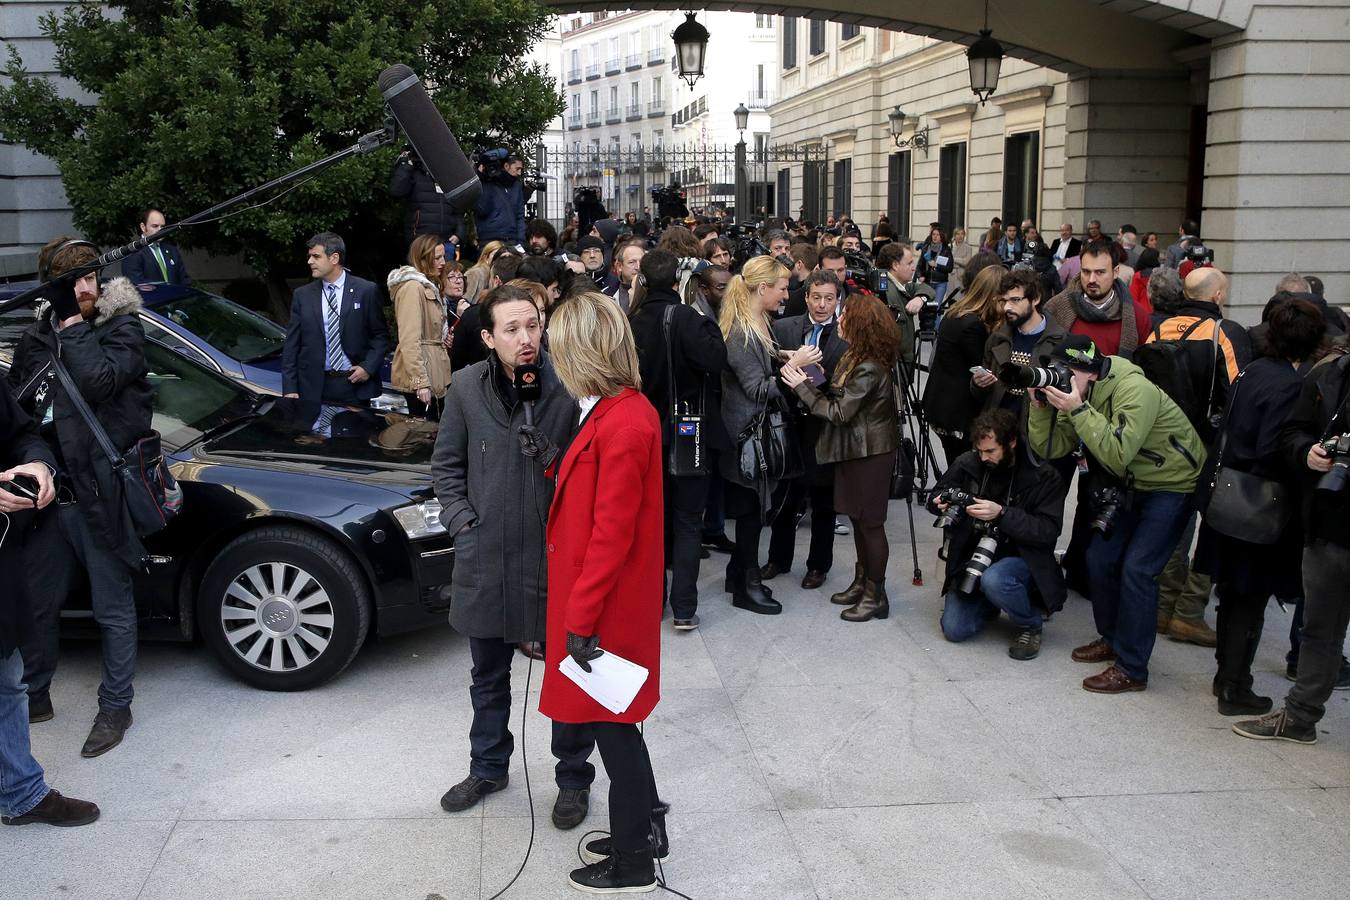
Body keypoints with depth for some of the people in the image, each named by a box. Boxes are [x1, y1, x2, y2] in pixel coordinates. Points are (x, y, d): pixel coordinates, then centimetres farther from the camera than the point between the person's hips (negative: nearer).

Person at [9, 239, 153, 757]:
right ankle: (35, 695, 35)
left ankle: (115, 707, 20)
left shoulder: (122, 329, -6)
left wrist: (72, 324, -15)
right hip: (52, 494, 5)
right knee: (37, 602, 16)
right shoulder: (36, 337, 9)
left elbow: (97, 380, -25)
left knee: (113, 610, 6)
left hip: (101, 494, -5)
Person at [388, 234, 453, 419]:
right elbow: (409, 340, -19)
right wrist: (420, 381, -23)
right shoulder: (412, 287, -11)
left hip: (435, 377, 10)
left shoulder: (428, 286, 19)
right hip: (422, 378, -10)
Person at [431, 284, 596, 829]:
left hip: (554, 554, -3)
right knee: (489, 673, 21)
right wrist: (462, 521, -2)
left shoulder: (567, 387, -13)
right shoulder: (466, 388, -4)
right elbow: (447, 464, 7)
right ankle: (488, 768, 43)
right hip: (485, 555, 3)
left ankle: (574, 778, 32)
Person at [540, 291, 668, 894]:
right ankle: (642, 830, 38)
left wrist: (581, 618, -19)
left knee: (612, 728, 6)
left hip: (606, 607, -9)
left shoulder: (621, 424, -24)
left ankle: (632, 863, 23)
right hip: (610, 601, 9)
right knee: (616, 726, 21)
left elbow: (611, 533, -23)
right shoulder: (623, 409, 6)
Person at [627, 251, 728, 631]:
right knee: (687, 521, 3)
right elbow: (715, 360, -27)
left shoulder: (633, 321, 0)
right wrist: (709, 324, -11)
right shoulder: (684, 317, -16)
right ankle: (684, 608, 1)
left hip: (649, 433, 4)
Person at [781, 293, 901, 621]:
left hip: (870, 454, -10)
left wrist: (802, 387, -16)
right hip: (855, 449, 10)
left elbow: (840, 412, -21)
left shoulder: (868, 369, -25)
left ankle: (876, 596, 13)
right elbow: (840, 397, 7)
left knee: (870, 522, 1)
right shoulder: (856, 356, 6)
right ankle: (862, 583, 31)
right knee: (858, 518, 18)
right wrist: (812, 383, -7)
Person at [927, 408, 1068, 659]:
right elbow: (934, 496, 11)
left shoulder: (1043, 476, -12)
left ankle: (1030, 623, -6)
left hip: (1020, 560, -4)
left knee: (993, 579, -38)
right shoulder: (968, 463, -3)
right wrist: (941, 502, -15)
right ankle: (989, 605, 25)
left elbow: (1049, 531, -19)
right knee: (954, 630, -10)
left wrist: (1002, 514, -30)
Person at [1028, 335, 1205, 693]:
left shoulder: (1134, 390, -29)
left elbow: (1117, 455, -36)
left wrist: (1078, 411, -39)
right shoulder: (1077, 393, -5)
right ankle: (1112, 639, 29)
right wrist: (1040, 405, -21)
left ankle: (1131, 669, -6)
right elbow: (1051, 448, -7)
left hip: (1173, 484, -8)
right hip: (1133, 484, 9)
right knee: (1100, 558, 8)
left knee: (1137, 569, -15)